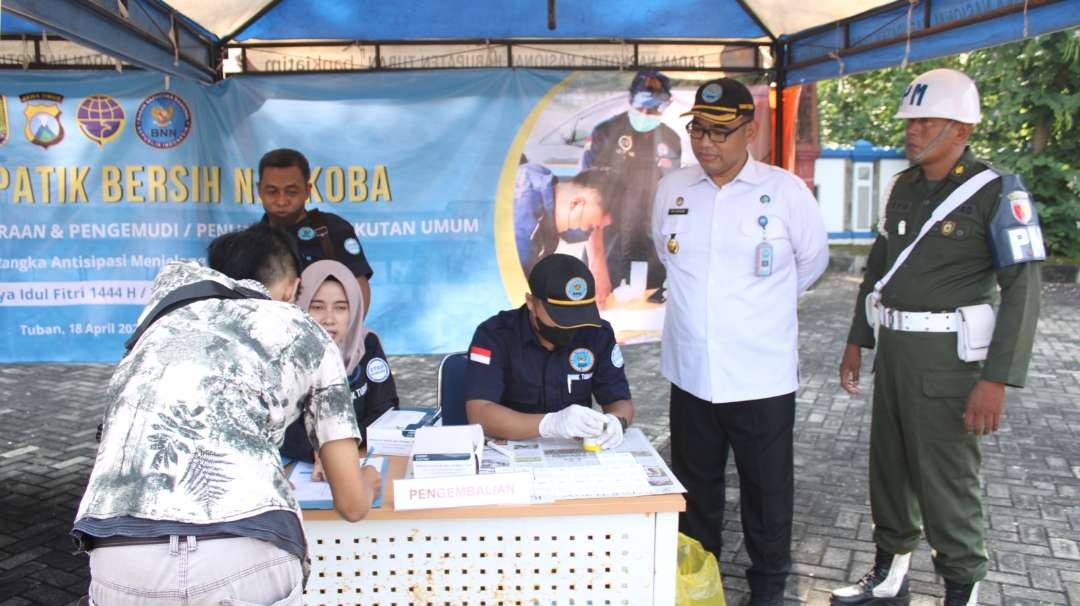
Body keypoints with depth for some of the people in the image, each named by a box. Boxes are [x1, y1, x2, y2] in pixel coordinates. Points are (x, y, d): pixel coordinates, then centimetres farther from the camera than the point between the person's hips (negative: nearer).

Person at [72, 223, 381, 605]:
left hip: (120, 556, 3)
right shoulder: (309, 337, 21)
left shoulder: (173, 282, 28)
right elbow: (352, 502, 20)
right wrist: (368, 482, 44)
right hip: (245, 554, -2)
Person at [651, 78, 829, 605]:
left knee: (767, 491, 12)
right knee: (694, 489, 17)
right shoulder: (672, 190, 1)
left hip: (762, 377, -3)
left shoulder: (785, 191, -9)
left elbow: (813, 259, 6)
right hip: (691, 374, 3)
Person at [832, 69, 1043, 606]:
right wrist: (857, 341, 16)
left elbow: (1022, 288, -15)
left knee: (946, 481, 0)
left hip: (946, 357, -7)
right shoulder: (904, 187, 9)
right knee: (889, 467, 15)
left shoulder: (996, 193, -11)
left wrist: (996, 379, -22)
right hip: (893, 348, 7)